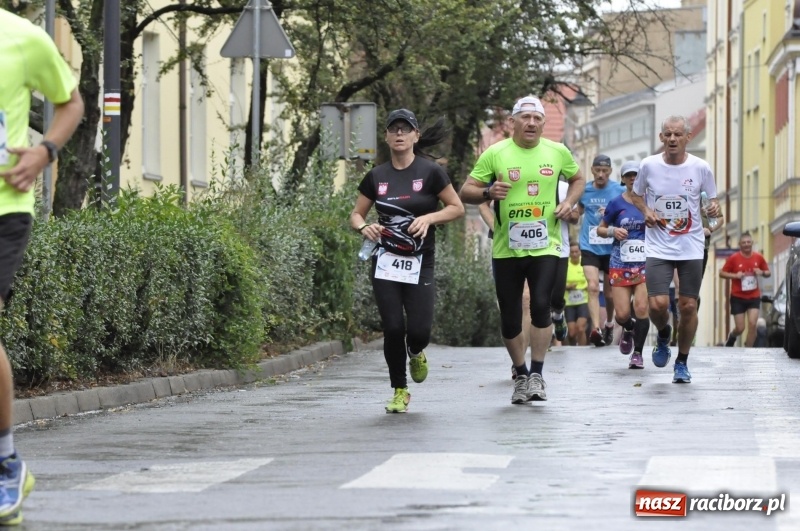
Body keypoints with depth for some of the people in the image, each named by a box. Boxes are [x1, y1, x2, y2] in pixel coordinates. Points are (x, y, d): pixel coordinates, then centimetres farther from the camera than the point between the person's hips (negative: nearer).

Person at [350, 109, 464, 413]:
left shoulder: (430, 172, -2)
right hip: (386, 263, 2)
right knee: (393, 329, -5)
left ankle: (416, 353, 28)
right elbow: (356, 214, 15)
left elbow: (457, 208, 3)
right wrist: (364, 226, -7)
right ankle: (399, 391, 12)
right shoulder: (376, 177, 7)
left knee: (418, 330, -10)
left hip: (420, 264, -2)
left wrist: (429, 218, -13)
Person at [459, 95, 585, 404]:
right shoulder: (495, 154, -2)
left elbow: (577, 179, 23)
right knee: (510, 318, 4)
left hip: (545, 247, 0)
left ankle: (537, 374, -4)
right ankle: (521, 375, 23)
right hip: (506, 248, 0)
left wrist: (569, 202, 3)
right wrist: (488, 192, -20)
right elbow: (465, 192, 0)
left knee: (541, 306, -16)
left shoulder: (557, 152, 5)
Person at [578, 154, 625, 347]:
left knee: (609, 291, 12)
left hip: (611, 248, 0)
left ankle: (609, 324, 36)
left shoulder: (620, 192, -2)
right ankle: (596, 329, -26)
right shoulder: (584, 191, 4)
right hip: (590, 247, 0)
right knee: (593, 287, -17)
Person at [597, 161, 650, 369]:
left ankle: (637, 353, 2)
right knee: (622, 314, -5)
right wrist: (612, 231, -9)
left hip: (645, 264, 0)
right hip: (621, 264, 0)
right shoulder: (617, 204, 4)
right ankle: (629, 329, 32)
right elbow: (600, 229, 11)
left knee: (641, 308, -13)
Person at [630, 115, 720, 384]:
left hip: (691, 248, 0)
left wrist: (714, 208, -15)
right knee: (658, 304, -14)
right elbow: (635, 194, 14)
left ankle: (682, 362, 21)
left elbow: (712, 199, 9)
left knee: (688, 306, 2)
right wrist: (646, 211, -7)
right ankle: (663, 335, 22)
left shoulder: (700, 168, -4)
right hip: (658, 248, 0)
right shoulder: (649, 165, -3)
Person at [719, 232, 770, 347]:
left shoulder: (758, 257, 0)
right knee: (740, 328, 0)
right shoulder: (734, 258, -7)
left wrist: (762, 273, -11)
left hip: (754, 297, 2)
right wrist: (735, 275, -19)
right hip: (738, 297, -2)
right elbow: (721, 273, -3)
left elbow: (768, 272, 12)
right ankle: (732, 337, 36)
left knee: (752, 324, -13)